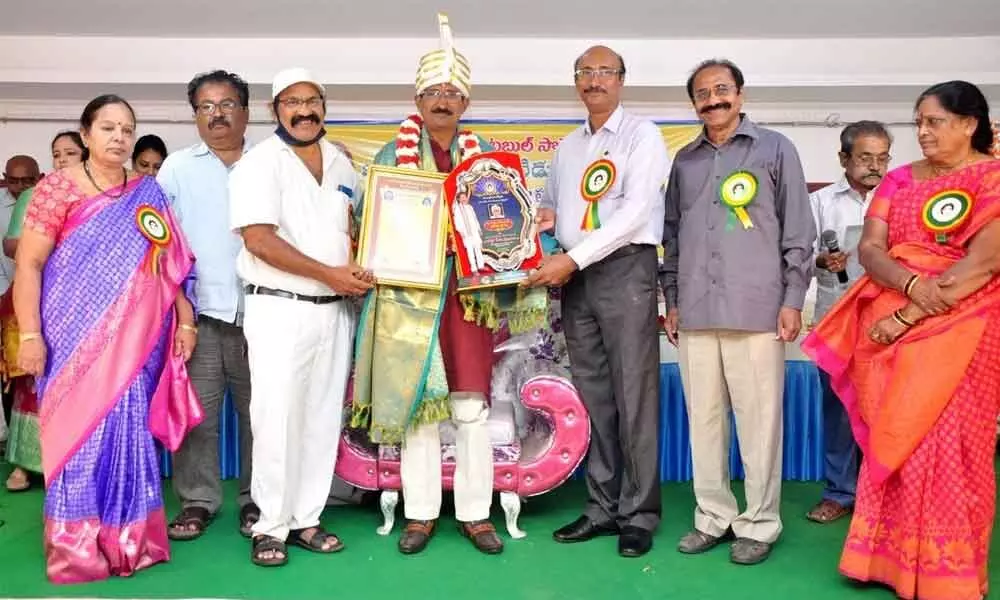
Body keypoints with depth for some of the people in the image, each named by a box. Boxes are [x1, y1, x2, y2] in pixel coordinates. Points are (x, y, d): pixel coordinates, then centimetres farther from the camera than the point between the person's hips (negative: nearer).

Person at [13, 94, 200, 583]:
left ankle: (128, 540, 22)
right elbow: (28, 264, -6)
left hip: (134, 340, 3)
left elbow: (171, 264, 10)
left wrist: (186, 321, 6)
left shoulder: (148, 194, 9)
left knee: (128, 432, 8)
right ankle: (75, 549, 18)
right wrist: (29, 334, -12)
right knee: (79, 431, 4)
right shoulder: (58, 187, -2)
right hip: (76, 336, -3)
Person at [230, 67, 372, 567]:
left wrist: (362, 269, 0)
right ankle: (271, 526, 11)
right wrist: (330, 274, -17)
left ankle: (306, 518, 20)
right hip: (280, 309, -5)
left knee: (323, 418, 9)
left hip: (335, 310, 6)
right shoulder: (259, 162, -5)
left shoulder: (342, 164, 13)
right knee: (277, 419, -4)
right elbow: (259, 239, -15)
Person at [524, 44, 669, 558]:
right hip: (573, 275, 6)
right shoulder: (567, 146, 20)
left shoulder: (641, 135, 0)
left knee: (633, 394, -4)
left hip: (625, 268, -6)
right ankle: (603, 506, 18)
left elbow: (636, 211, -11)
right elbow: (550, 201, 30)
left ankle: (639, 514, 6)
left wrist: (573, 259, -15)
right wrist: (544, 216, 5)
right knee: (594, 395, 9)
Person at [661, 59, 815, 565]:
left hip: (755, 310, -3)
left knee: (758, 419, 0)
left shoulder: (775, 149, 6)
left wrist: (793, 300, -4)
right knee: (703, 418, 7)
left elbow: (798, 231, 2)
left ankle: (759, 524, 13)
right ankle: (713, 517, 20)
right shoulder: (684, 160, 17)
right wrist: (672, 300, 14)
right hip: (696, 313, 4)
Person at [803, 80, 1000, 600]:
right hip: (888, 328, 4)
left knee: (945, 447, -2)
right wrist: (911, 285, -19)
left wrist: (908, 316, -18)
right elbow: (869, 249, 1)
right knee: (893, 442, 7)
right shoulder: (899, 180, 11)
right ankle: (890, 557, 19)